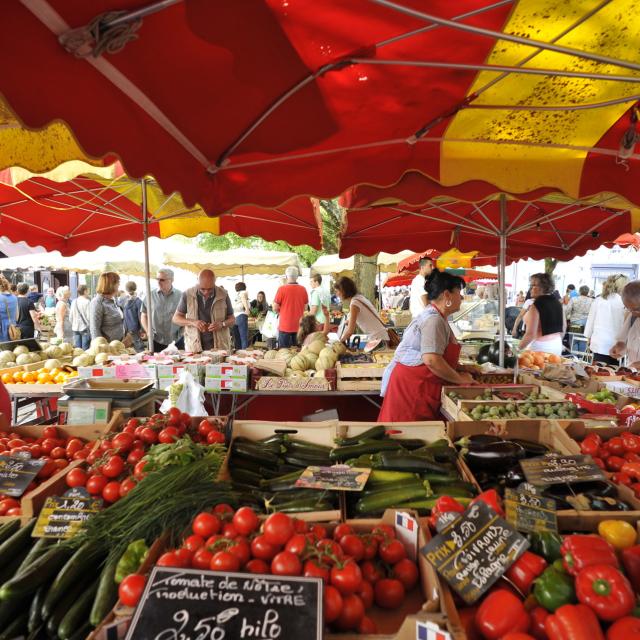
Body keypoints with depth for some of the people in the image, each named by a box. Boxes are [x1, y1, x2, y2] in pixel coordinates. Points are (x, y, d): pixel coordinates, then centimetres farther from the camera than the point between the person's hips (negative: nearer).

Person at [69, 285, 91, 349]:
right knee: (85, 349, -1)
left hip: (75, 329, 6)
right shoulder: (87, 302, -12)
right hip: (85, 328, -6)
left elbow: (71, 316, 10)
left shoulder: (74, 302, 6)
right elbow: (89, 316, -13)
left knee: (77, 349, 9)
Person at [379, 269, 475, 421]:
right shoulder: (433, 320, -17)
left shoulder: (436, 317, 15)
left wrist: (462, 369, 17)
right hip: (410, 387, -10)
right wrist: (460, 379, -14)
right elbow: (432, 360, -27)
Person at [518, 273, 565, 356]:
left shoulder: (536, 305, -16)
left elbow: (531, 334, -21)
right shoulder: (557, 302, 7)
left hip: (540, 347, -8)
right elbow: (563, 326, 18)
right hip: (557, 345, 8)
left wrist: (518, 348, -12)